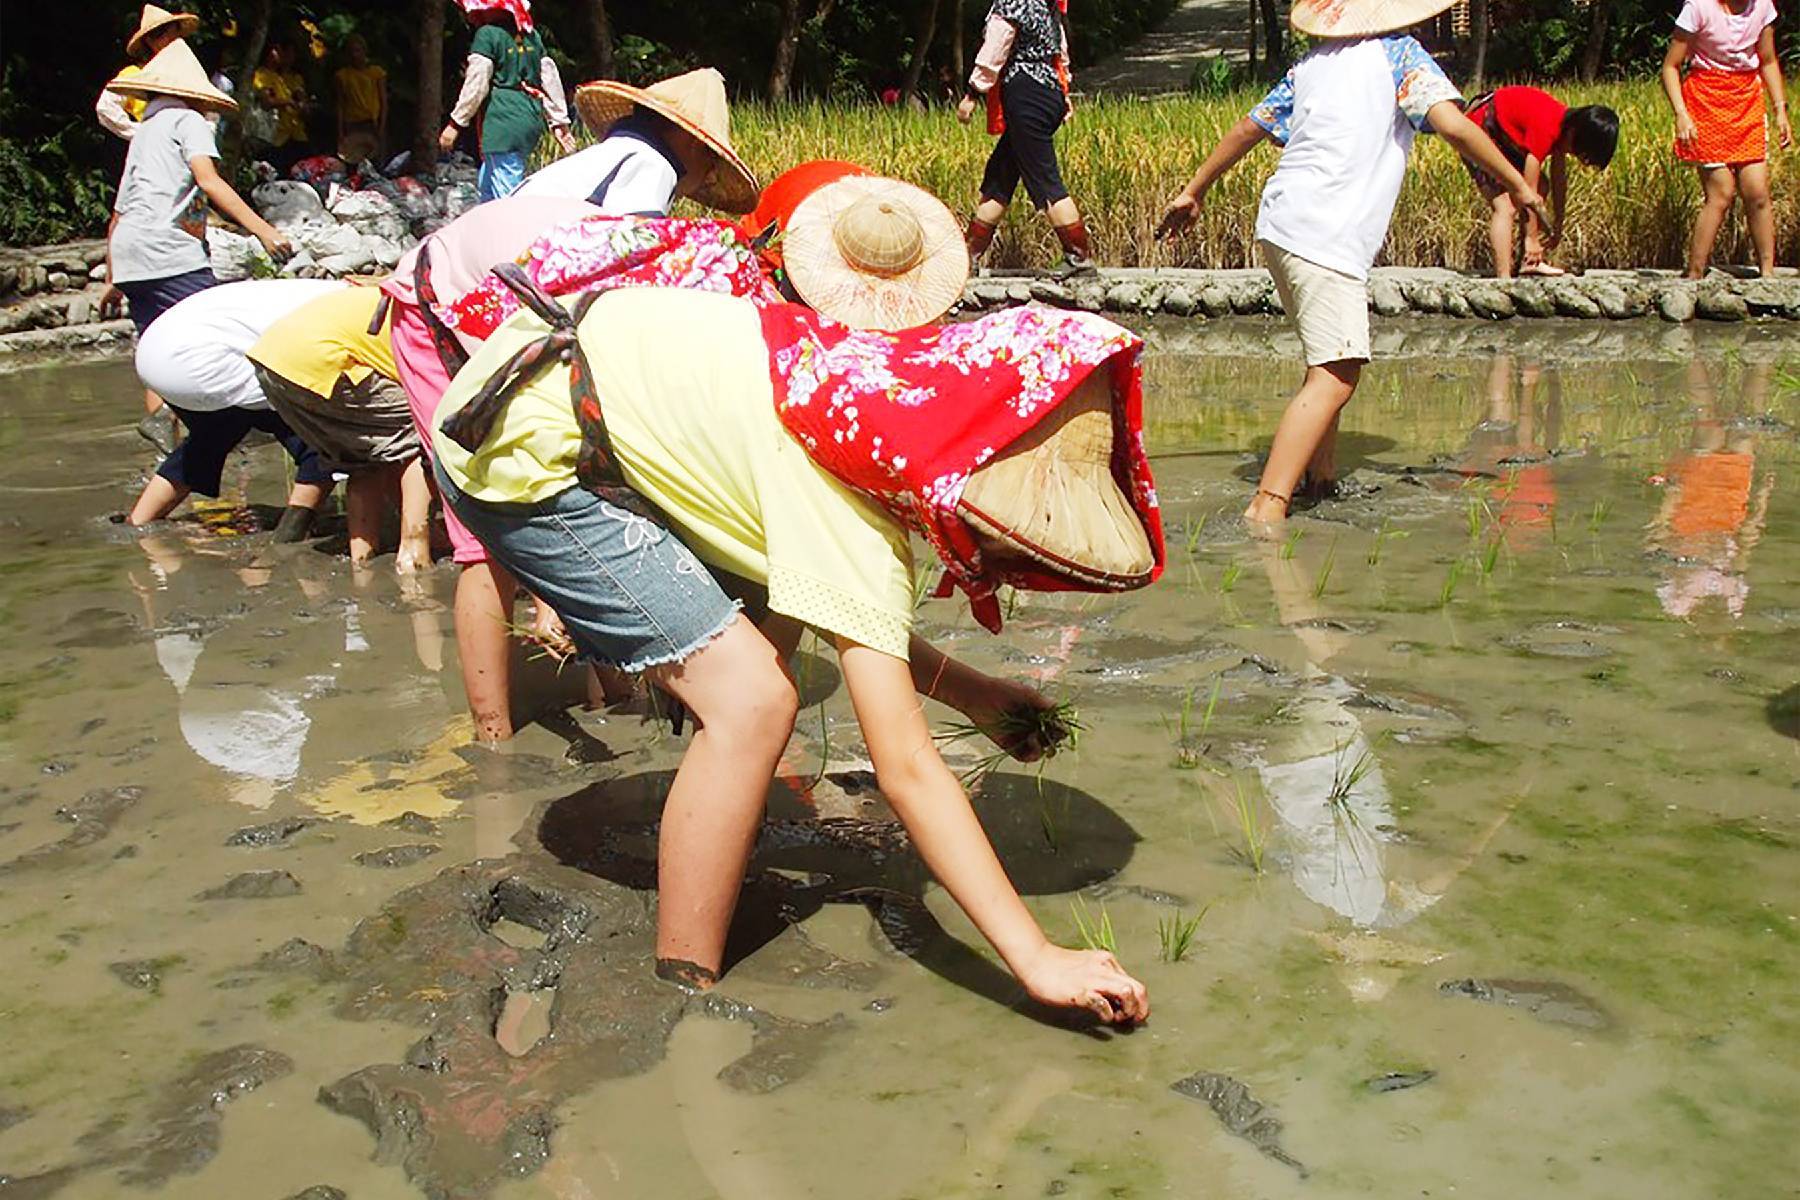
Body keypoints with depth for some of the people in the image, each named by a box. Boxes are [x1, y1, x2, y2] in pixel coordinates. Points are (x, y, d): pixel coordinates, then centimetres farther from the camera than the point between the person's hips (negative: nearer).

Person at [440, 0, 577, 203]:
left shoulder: (487, 34, -7)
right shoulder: (530, 35, 16)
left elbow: (476, 85, -10)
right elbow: (550, 78, 16)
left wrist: (455, 123, -4)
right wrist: (559, 121, 21)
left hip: (503, 123, -9)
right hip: (532, 121, 9)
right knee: (488, 190, 20)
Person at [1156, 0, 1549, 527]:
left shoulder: (1312, 62, 20)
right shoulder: (1399, 54, 2)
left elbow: (1248, 128, 24)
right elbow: (1455, 126, -9)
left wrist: (1194, 191, 33)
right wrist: (1519, 186, 0)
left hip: (1281, 224, 8)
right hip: (1327, 240, -8)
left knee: (1330, 362, 24)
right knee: (1336, 376, -14)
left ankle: (1321, 472, 28)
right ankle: (1267, 507, -26)